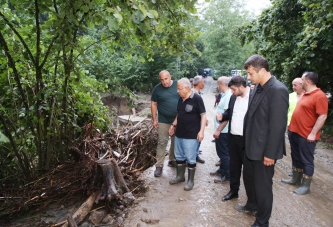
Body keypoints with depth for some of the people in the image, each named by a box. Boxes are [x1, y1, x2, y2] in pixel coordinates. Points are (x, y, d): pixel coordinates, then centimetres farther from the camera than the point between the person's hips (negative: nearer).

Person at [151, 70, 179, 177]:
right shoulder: (157, 89, -7)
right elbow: (153, 104, -1)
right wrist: (154, 119, -5)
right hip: (163, 121, -2)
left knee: (176, 142, 15)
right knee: (162, 143, 0)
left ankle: (172, 160, 33)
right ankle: (159, 166, 6)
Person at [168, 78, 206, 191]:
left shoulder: (197, 98, -14)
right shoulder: (181, 99, 8)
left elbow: (203, 115, -13)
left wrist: (201, 131, -19)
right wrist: (173, 125, 15)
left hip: (191, 135, -7)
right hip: (179, 133, 7)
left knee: (190, 158, 3)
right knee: (179, 156, 17)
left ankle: (190, 181, 18)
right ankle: (180, 176, 34)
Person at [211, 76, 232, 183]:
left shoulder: (228, 96, -20)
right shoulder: (225, 95, 11)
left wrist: (218, 130, -23)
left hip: (223, 131, -10)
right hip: (221, 130, 10)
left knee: (224, 153, 1)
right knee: (221, 152, 20)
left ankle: (227, 175, 12)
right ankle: (222, 170, 34)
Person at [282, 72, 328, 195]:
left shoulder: (319, 96, -17)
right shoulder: (305, 94, 11)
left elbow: (322, 116, -21)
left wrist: (313, 134, -22)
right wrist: (291, 125, 19)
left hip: (306, 135, -9)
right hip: (294, 131, 9)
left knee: (306, 160, 3)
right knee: (296, 157, 18)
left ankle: (306, 186, 13)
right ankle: (296, 179, 32)